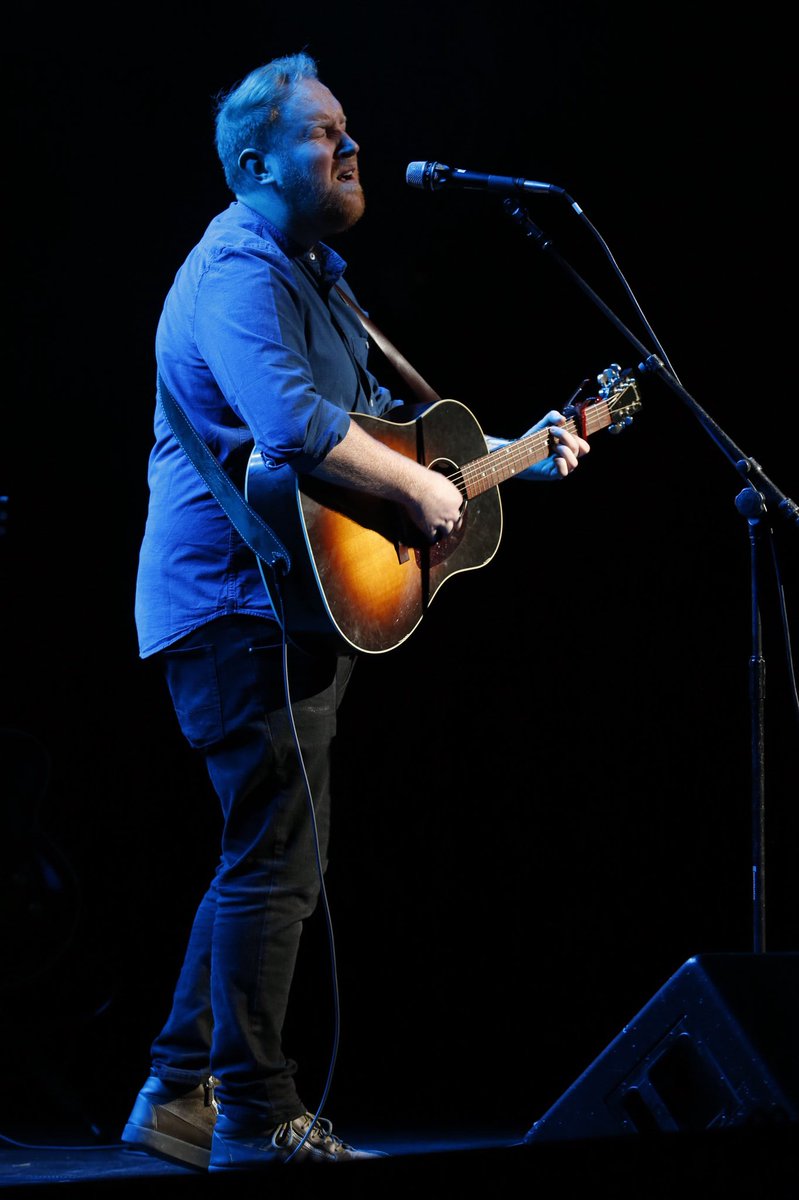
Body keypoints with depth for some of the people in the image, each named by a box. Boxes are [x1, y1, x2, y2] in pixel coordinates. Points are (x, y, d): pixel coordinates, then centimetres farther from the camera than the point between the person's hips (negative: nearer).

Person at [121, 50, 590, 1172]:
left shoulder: (311, 273, 20)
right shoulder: (240, 275, -15)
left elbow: (374, 417, 28)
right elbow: (293, 426, -32)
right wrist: (420, 486, -21)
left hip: (286, 605, 11)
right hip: (243, 604, -11)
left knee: (264, 861, 14)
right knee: (277, 861, -8)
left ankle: (181, 1094, 20)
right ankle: (257, 1119, -1)